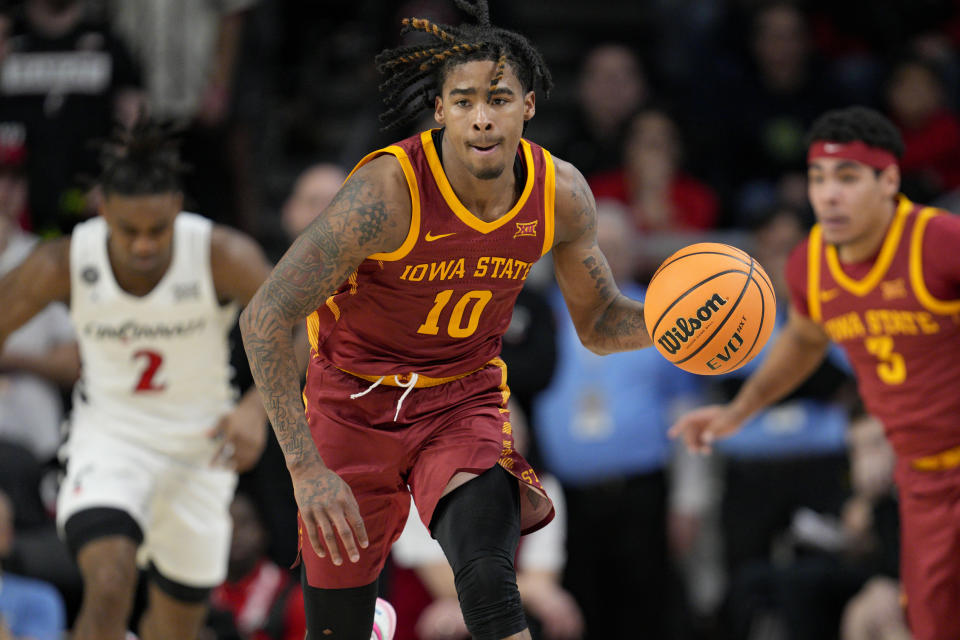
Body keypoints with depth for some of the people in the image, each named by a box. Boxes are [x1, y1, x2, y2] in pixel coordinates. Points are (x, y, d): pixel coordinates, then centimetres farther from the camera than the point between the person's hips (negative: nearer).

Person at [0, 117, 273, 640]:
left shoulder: (224, 257, -23)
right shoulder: (62, 264, -21)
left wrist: (257, 408, -34)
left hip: (200, 441, 2)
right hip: (109, 435, -2)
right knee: (109, 582, -29)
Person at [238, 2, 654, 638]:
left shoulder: (561, 193, -13)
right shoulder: (387, 193, -28)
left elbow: (599, 323, 4)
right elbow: (264, 319, -26)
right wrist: (307, 471, -32)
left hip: (466, 403, 2)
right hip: (354, 408, -2)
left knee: (489, 581, -26)